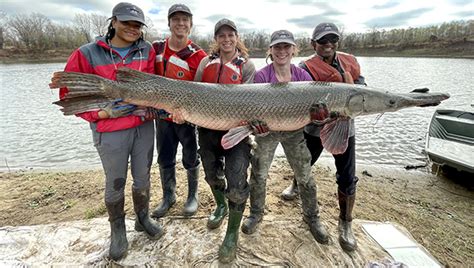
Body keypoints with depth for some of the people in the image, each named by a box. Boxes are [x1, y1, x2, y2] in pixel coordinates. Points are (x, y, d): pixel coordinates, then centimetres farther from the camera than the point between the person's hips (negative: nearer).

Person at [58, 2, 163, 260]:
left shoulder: (147, 51, 4)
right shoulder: (87, 54, -4)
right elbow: (70, 94, 0)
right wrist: (101, 113, -11)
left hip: (144, 126, 3)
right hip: (110, 131, -2)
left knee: (143, 178, 15)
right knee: (115, 183, 10)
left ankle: (143, 218, 39)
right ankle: (117, 230, 33)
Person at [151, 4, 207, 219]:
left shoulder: (198, 56, -10)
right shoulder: (156, 49, 3)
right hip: (162, 115, 4)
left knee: (190, 159, 11)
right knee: (164, 159, 15)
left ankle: (193, 195, 33)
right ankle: (168, 196, 36)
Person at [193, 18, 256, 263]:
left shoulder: (246, 66, 0)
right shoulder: (205, 62, 8)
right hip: (208, 129, 4)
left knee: (236, 184, -9)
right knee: (212, 176, 20)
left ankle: (232, 234, 15)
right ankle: (220, 207, 50)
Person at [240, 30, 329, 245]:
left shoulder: (302, 75, -6)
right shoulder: (261, 75, -13)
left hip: (294, 131, 2)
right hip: (266, 130, -1)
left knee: (305, 176, 7)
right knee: (258, 174, 6)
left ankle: (311, 217, 32)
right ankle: (256, 213, 32)